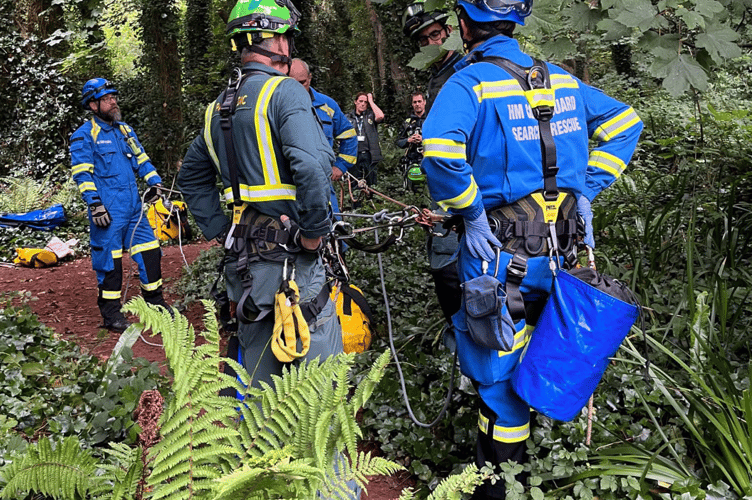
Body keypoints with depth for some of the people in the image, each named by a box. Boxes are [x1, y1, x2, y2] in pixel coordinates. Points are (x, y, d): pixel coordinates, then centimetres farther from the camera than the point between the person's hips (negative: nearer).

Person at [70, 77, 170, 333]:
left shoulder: (124, 129, 17)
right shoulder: (84, 136, -5)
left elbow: (141, 158, 24)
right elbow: (82, 174, -10)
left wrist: (154, 182, 10)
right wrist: (95, 204, -18)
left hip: (134, 206, 7)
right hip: (108, 210, -6)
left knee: (150, 250, 7)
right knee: (109, 259, -1)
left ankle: (155, 300, 21)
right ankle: (111, 312, 9)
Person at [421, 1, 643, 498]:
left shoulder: (469, 83, -11)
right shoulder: (560, 78, 9)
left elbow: (440, 149, -31)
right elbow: (624, 121, 17)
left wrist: (472, 212, -18)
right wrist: (587, 190, 12)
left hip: (500, 252, -6)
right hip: (560, 249, 6)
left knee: (498, 373, 4)